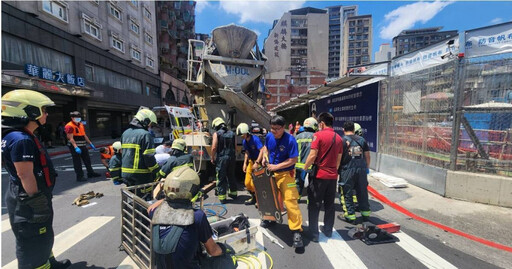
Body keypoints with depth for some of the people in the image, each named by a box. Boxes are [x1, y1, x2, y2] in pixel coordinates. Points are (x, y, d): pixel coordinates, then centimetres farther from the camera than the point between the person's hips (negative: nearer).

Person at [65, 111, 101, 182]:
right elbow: (71, 138, -19)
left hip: (83, 146, 8)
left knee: (87, 160, 15)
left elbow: (84, 135, 21)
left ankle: (90, 173, 26)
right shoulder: (69, 126, -12)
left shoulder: (81, 125, 15)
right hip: (75, 147, -8)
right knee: (77, 162, -1)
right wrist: (76, 147, -27)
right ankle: (79, 176, 7)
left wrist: (90, 144, 18)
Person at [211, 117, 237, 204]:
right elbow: (235, 146, 6)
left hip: (221, 158, -5)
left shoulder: (216, 134, -5)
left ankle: (222, 197, 10)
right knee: (231, 176, 19)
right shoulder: (231, 133, 9)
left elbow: (214, 147, -12)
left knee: (221, 178, 5)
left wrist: (212, 158, -1)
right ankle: (233, 193, 32)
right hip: (231, 157, 5)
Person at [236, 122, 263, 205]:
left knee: (254, 183, -8)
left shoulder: (255, 139, -20)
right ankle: (254, 198, 31)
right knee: (247, 183, 9)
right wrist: (245, 163, 9)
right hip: (251, 161, 8)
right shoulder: (244, 141, 3)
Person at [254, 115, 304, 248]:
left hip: (286, 174, -6)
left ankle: (296, 230, 0)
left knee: (290, 200, -11)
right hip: (271, 172, 6)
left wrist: (276, 166, -22)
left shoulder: (290, 140, -22)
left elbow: (293, 160, -21)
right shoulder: (269, 136, -5)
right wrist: (263, 158, 1)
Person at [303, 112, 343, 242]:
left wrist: (304, 169, -6)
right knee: (329, 205, 18)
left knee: (314, 205, 6)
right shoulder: (339, 138, 7)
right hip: (333, 176, 6)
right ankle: (328, 230, 32)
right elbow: (338, 159, 13)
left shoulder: (318, 135, -12)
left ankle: (314, 234, 13)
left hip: (319, 175, -6)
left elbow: (313, 155, -18)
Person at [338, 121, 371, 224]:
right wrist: (367, 168, 21)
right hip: (361, 169, 4)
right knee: (362, 192, 16)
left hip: (348, 170, -4)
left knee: (347, 193, 7)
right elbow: (367, 155, 11)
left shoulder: (342, 140, -4)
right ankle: (365, 213, 27)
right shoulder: (362, 140, 9)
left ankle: (350, 215, 13)